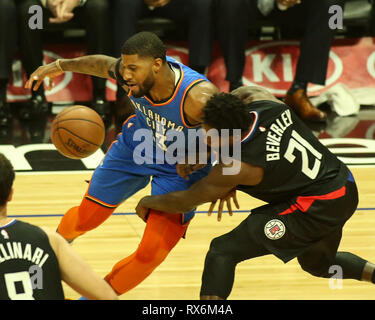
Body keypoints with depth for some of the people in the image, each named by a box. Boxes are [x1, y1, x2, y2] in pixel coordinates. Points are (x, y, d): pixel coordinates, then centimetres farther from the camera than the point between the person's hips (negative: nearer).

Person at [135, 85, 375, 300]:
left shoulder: (237, 168, -24)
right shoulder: (261, 99, -9)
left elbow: (184, 201, -11)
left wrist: (148, 202, 10)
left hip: (316, 209, -9)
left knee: (222, 252, -9)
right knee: (317, 263, 39)